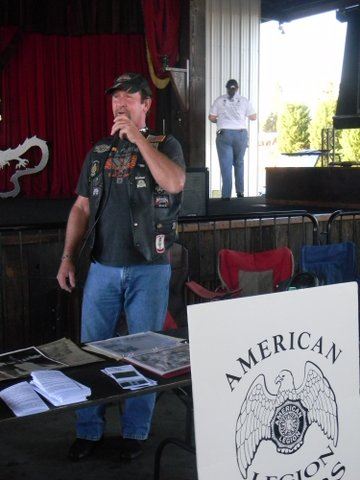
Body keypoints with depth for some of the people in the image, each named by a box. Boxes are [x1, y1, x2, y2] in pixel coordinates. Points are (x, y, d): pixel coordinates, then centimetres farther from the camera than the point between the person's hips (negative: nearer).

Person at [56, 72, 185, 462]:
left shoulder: (165, 145, 3)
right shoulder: (98, 153, 13)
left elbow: (174, 183, -19)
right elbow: (81, 209, 13)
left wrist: (137, 137, -17)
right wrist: (68, 258, 4)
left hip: (149, 269, -3)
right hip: (103, 267, 3)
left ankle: (135, 432, 20)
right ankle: (88, 431, 20)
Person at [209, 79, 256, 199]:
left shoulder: (220, 100, 3)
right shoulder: (244, 100, 4)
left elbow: (211, 118, 5)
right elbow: (253, 117, 7)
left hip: (224, 134, -1)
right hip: (241, 134, 1)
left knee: (226, 165, 0)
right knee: (239, 163, 16)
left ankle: (226, 194, -5)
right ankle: (240, 191, 14)